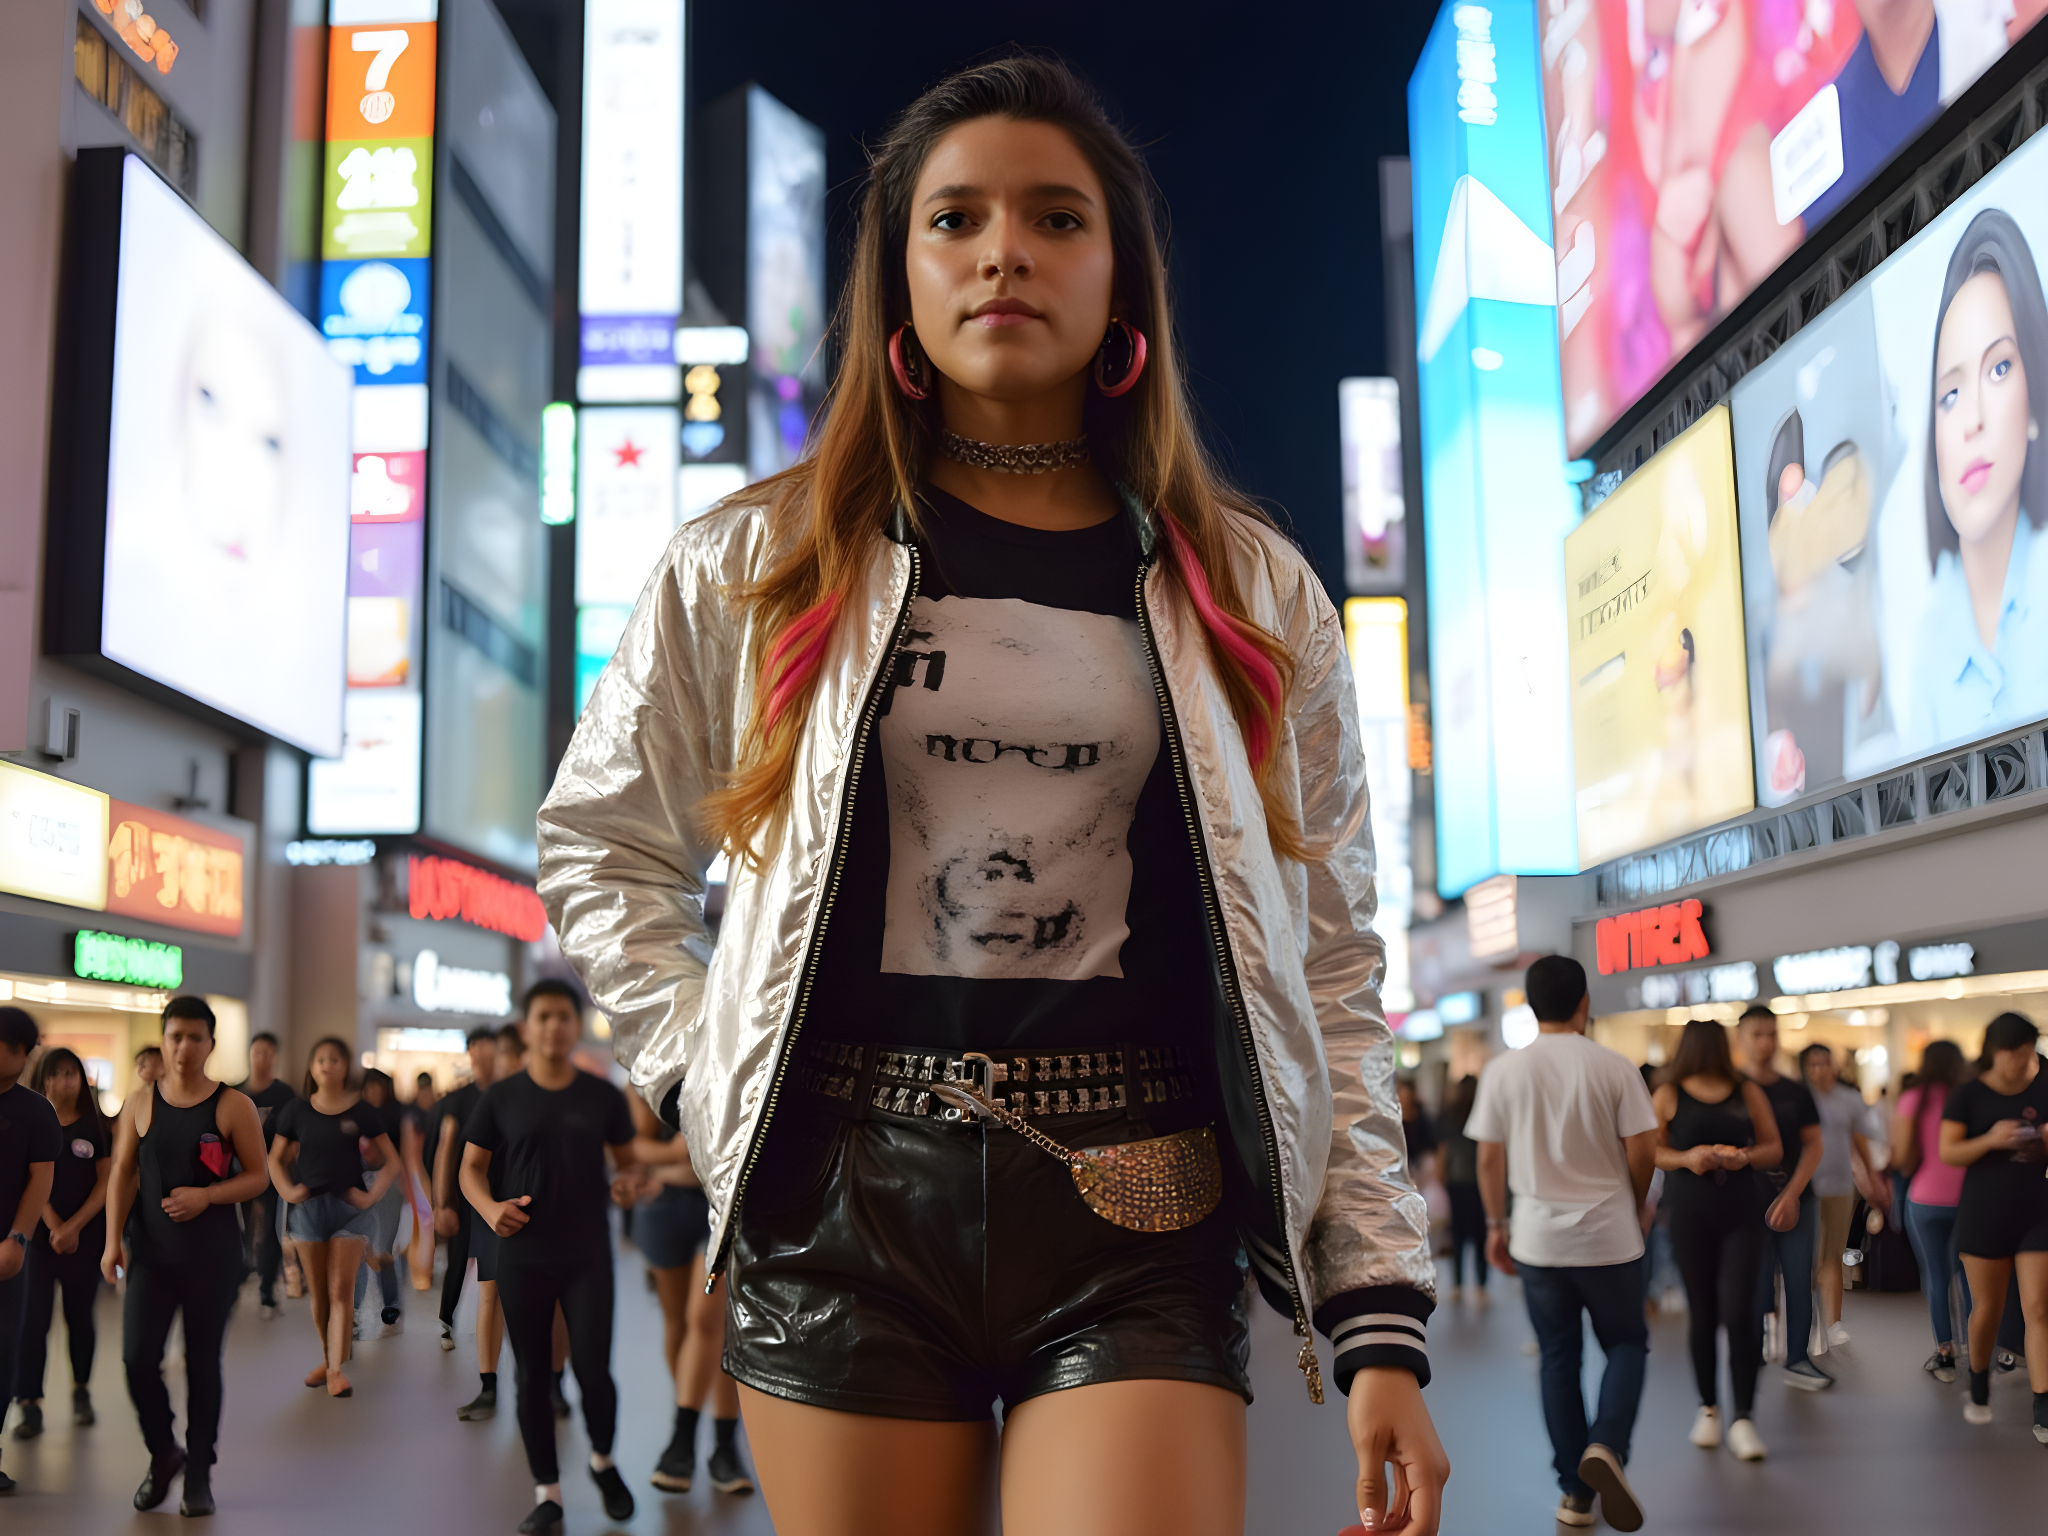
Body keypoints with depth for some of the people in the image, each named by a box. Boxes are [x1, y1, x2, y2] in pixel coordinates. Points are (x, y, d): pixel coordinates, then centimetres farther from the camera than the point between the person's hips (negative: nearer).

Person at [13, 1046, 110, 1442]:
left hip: (85, 1236, 1)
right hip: (38, 1235, -1)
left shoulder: (96, 1126, 3)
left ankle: (81, 1391, 25)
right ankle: (30, 1405, -3)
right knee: (33, 1318, -7)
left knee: (80, 1316, 8)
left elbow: (106, 1182, 1)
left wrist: (74, 1226, -8)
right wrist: (53, 1227, -13)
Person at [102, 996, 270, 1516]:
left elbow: (258, 1175, -2)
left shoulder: (233, 1106, -3)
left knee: (204, 1363, 4)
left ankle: (199, 1474, 18)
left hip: (213, 1253, -2)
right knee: (138, 1358, -7)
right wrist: (113, 1241, -4)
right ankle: (164, 1452, 19)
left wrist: (207, 1195, -18)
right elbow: (122, 1174, 4)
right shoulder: (140, 1103, 4)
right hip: (152, 1251, 2)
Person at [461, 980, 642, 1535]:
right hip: (522, 1258, 1)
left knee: (593, 1369, -5)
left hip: (588, 1255, -1)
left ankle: (603, 1460, 24)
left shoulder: (602, 1096, 3)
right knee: (532, 1376, 5)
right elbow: (471, 1167, 5)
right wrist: (489, 1207, -16)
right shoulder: (502, 1097, 1)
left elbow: (627, 1161, 12)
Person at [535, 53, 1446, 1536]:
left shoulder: (1252, 595, 7)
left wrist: (1384, 1320, 0)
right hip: (843, 1210, 1)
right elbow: (602, 845, 16)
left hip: (1138, 1226, 0)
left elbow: (1331, 976, 6)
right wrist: (709, 1075, 2)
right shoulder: (760, 565, 6)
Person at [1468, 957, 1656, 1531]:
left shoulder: (1504, 1071, -3)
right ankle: (1606, 1444, -11)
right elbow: (1642, 1152, -7)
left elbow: (1489, 1158, 0)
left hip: (1538, 1239, 2)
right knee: (1627, 1345, 15)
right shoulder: (1613, 1066, -8)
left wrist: (1496, 1224, 13)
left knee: (1559, 1358, 12)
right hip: (1609, 1235, -1)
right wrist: (1633, 1205, 12)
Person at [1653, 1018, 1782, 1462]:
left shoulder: (1748, 1093, 8)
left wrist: (1747, 1156, -11)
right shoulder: (1668, 1095, 4)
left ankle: (1743, 1418, -3)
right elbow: (1650, 1151, 1)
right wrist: (1686, 1158, -17)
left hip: (1740, 1213, 0)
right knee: (1702, 1313, 7)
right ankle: (1708, 1408, 22)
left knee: (1740, 1312, -10)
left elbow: (1774, 1147, 9)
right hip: (1689, 1214, 0)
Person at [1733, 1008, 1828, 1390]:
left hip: (1798, 1199, 3)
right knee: (1757, 1284, -3)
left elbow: (1813, 1146, 5)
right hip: (1750, 1202, -3)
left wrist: (1792, 1195, -5)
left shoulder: (1796, 1090, 9)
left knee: (1800, 1281, 4)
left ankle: (1798, 1358, 16)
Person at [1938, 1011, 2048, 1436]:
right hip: (1984, 1213, -1)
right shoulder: (1968, 1095, -2)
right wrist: (1989, 1140, -22)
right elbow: (1947, 1152, -6)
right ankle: (1978, 1392, 30)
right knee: (1987, 1308, 7)